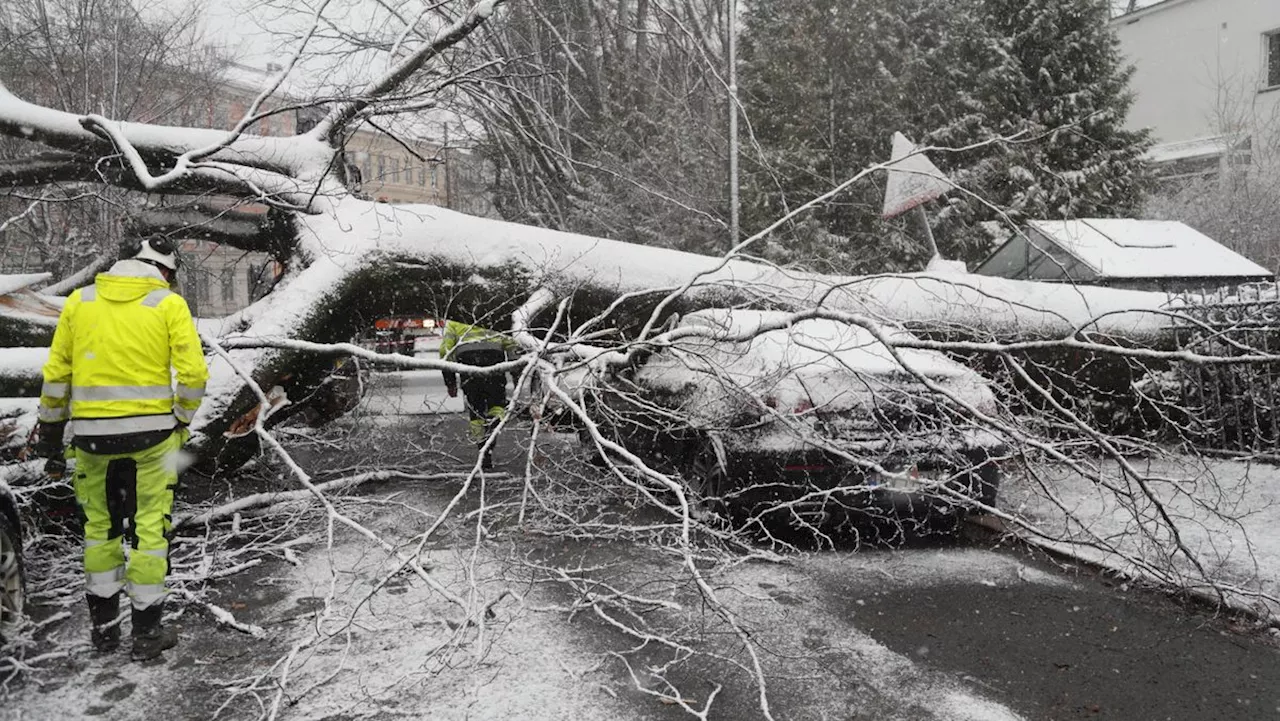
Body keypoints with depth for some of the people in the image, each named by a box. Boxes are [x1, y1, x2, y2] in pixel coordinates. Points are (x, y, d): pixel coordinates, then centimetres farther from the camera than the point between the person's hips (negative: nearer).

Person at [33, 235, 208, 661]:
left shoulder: (79, 302, 7)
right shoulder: (170, 304, -3)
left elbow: (55, 375, 8)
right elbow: (193, 374, -10)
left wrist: (50, 435, 15)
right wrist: (182, 421, 6)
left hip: (91, 434, 3)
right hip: (151, 432, -3)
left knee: (99, 525, 19)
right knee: (148, 527, 8)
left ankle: (103, 625, 28)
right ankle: (146, 631, 14)